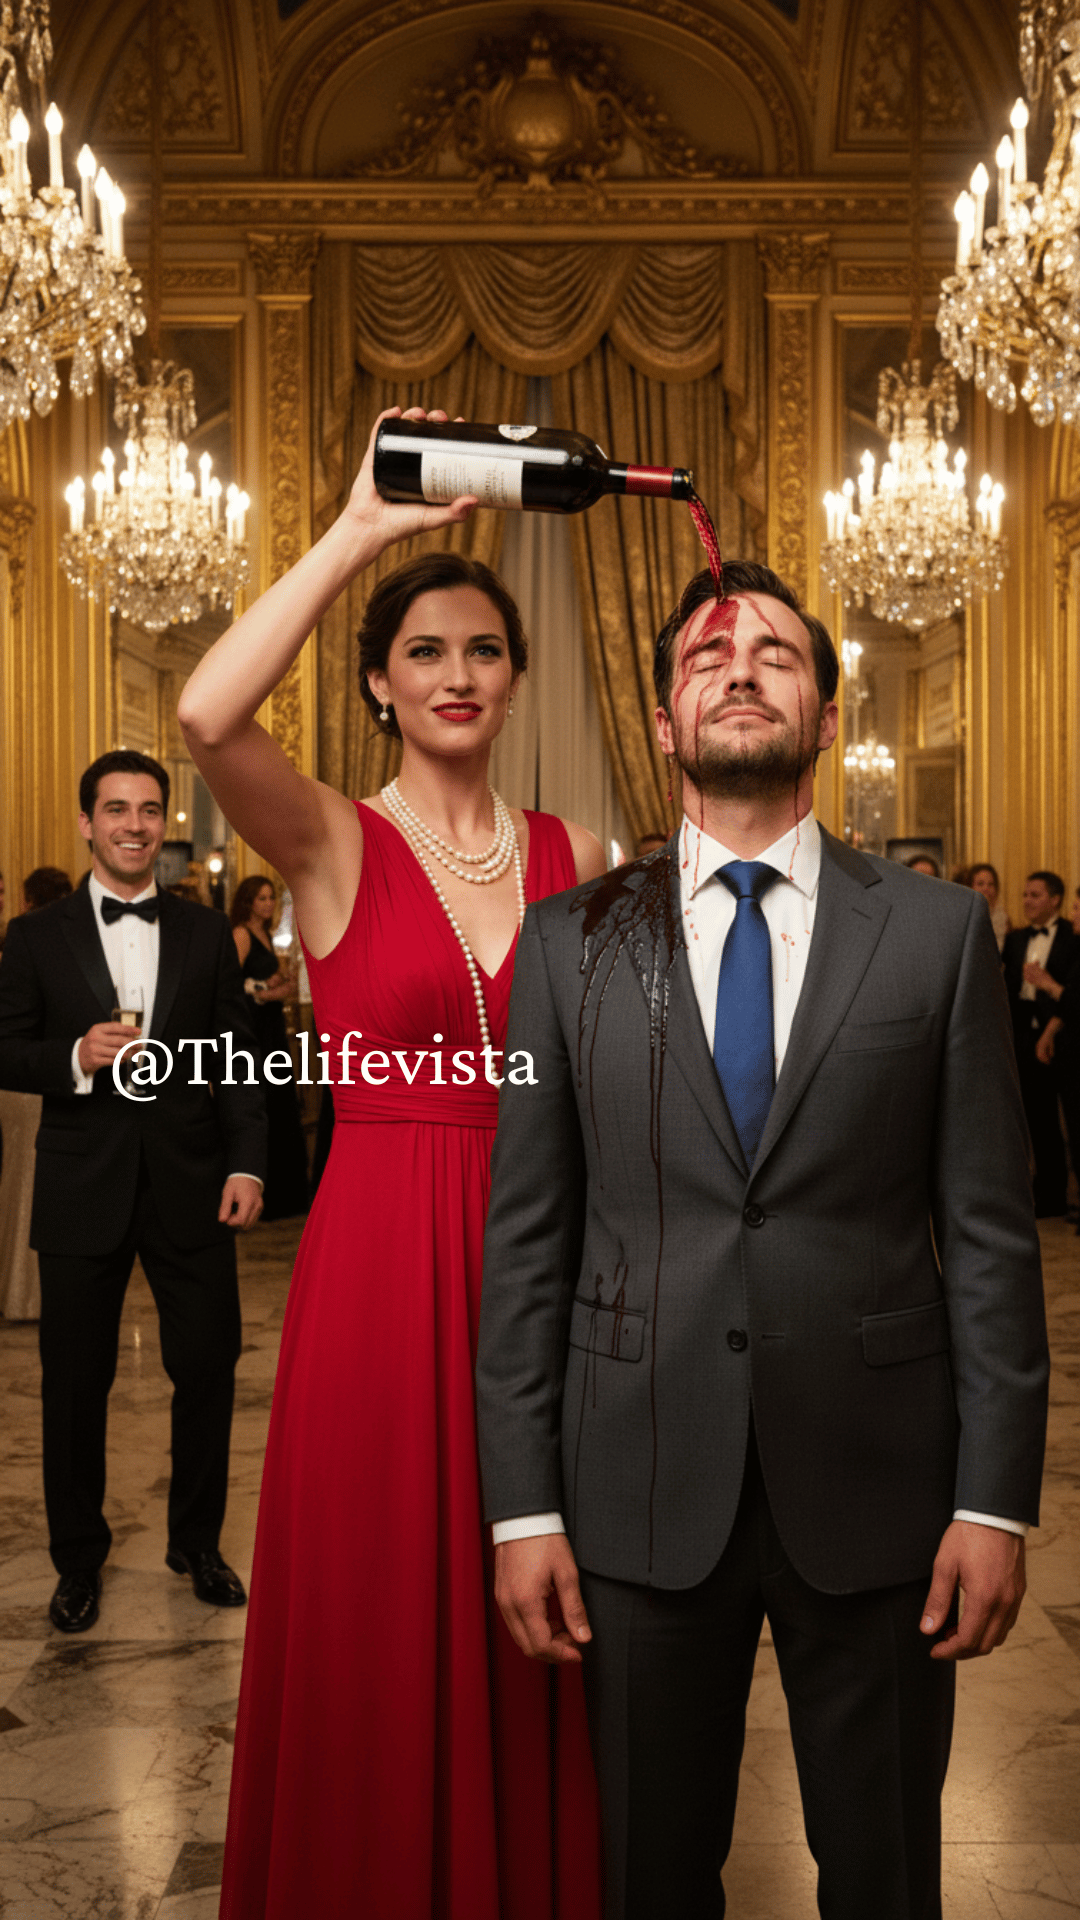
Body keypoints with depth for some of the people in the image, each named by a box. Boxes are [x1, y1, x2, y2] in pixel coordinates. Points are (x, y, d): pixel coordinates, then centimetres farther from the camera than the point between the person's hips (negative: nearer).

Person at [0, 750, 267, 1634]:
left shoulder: (207, 933, 7)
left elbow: (236, 1058, 4)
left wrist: (247, 1163, -6)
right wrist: (76, 1057, -17)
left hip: (190, 1185, 1)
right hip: (83, 1190, -1)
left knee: (209, 1367, 6)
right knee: (75, 1381, 8)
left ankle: (197, 1542, 27)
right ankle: (79, 1560, 27)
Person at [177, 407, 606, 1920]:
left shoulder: (579, 860, 8)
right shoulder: (332, 844, -3)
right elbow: (209, 717, -24)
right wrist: (359, 531, -19)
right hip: (380, 1263, -3)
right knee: (381, 1620, 8)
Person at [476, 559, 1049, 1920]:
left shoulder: (938, 932, 0)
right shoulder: (570, 940, 2)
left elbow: (990, 1231, -1)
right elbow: (526, 1236, 0)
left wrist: (996, 1500, -4)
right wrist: (523, 1506, -2)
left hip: (874, 1488, 0)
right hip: (642, 1490, 1)